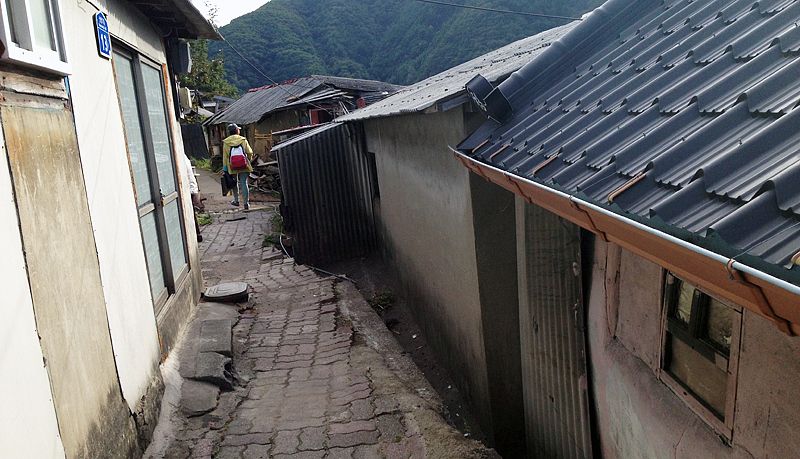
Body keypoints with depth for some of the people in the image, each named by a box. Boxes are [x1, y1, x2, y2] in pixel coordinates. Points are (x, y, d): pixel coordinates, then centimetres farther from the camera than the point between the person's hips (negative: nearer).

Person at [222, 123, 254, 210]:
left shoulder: (226, 143, -1)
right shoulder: (243, 140, -1)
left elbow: (225, 156, 0)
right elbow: (249, 152, 0)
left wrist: (225, 168, 6)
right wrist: (249, 161, 18)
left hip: (232, 167, 1)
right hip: (243, 166, -1)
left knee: (234, 183, 19)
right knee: (244, 183, -1)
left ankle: (236, 200, 28)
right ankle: (246, 203, -6)